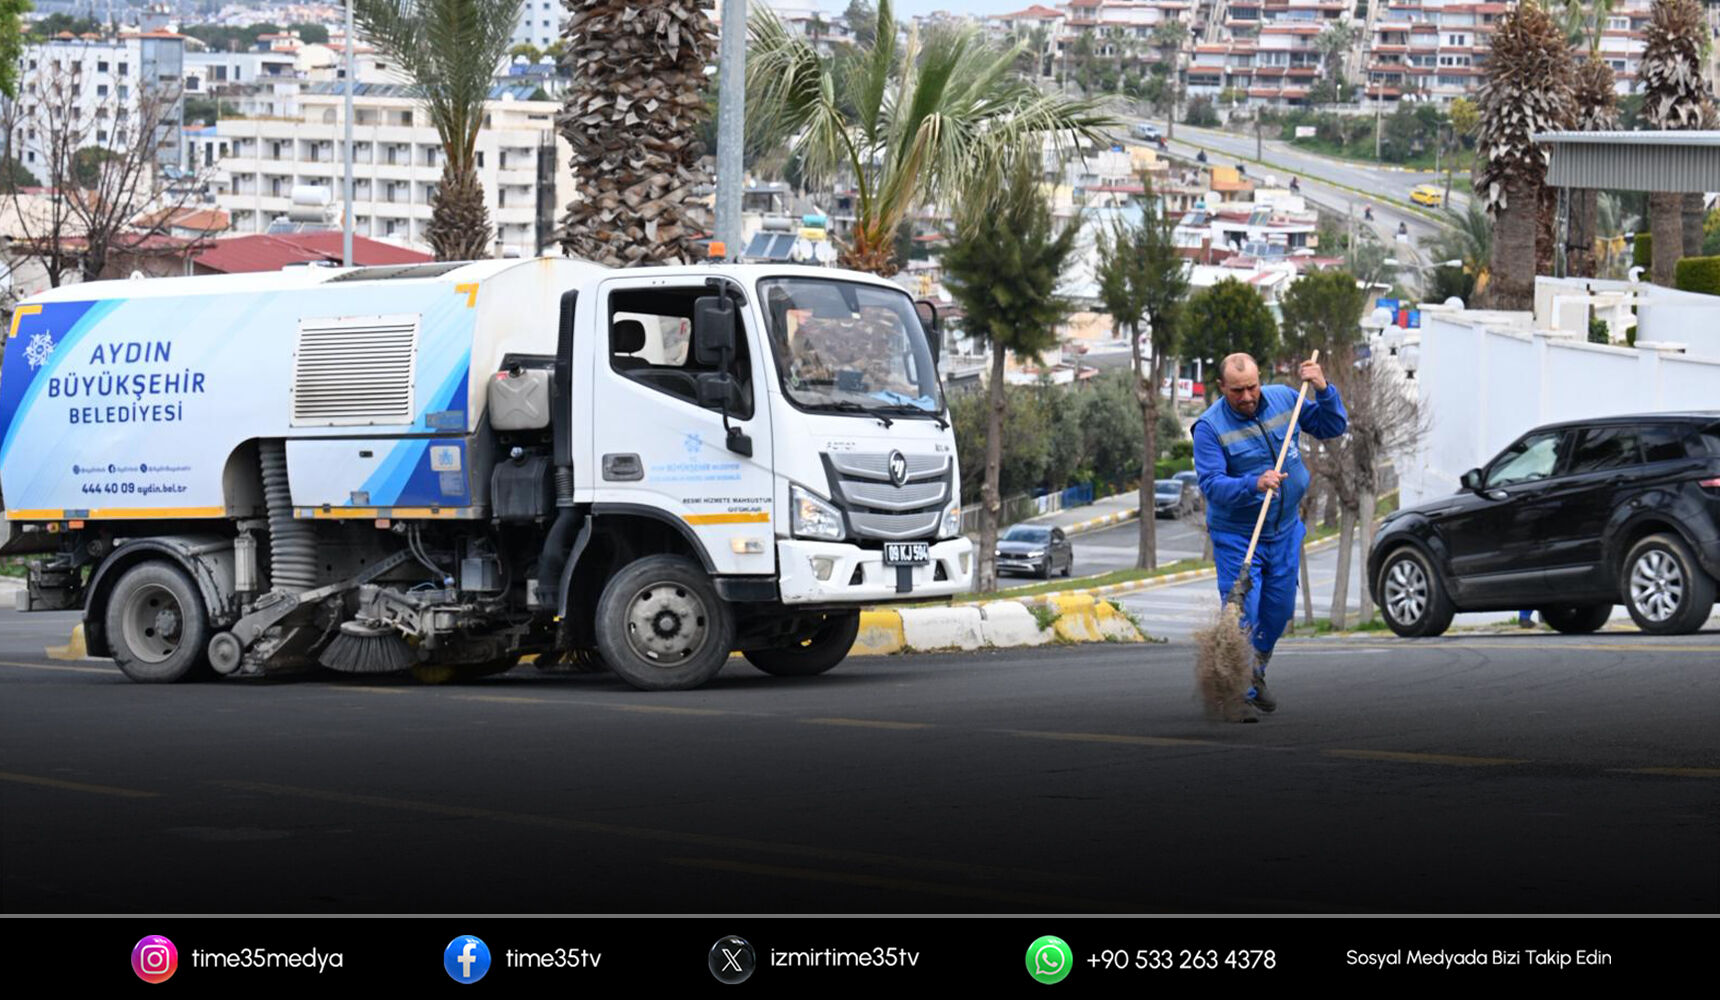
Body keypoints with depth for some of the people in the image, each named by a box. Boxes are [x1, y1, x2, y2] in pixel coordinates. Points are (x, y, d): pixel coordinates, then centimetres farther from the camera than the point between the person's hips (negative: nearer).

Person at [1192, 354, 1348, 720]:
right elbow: (1211, 483, -25)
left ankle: (1255, 673, 37)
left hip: (1285, 530, 5)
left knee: (1279, 609, 13)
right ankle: (1240, 696, -4)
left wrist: (1324, 391, -11)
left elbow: (1332, 427, 7)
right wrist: (1254, 484, -40)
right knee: (1241, 613, -11)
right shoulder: (1210, 427, -16)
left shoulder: (1284, 399, -2)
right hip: (1236, 535, -5)